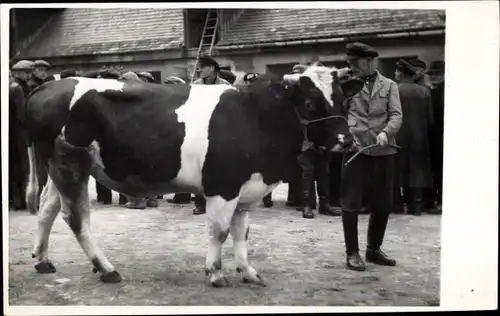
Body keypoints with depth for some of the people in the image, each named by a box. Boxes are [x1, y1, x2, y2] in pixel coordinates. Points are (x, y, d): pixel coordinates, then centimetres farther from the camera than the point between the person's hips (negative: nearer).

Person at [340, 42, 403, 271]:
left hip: (383, 151, 1)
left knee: (383, 204, 8)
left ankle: (374, 250, 24)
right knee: (351, 202, -1)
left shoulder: (389, 85, 9)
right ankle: (352, 253, 10)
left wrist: (386, 133, -20)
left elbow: (396, 115, -3)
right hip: (355, 148, -1)